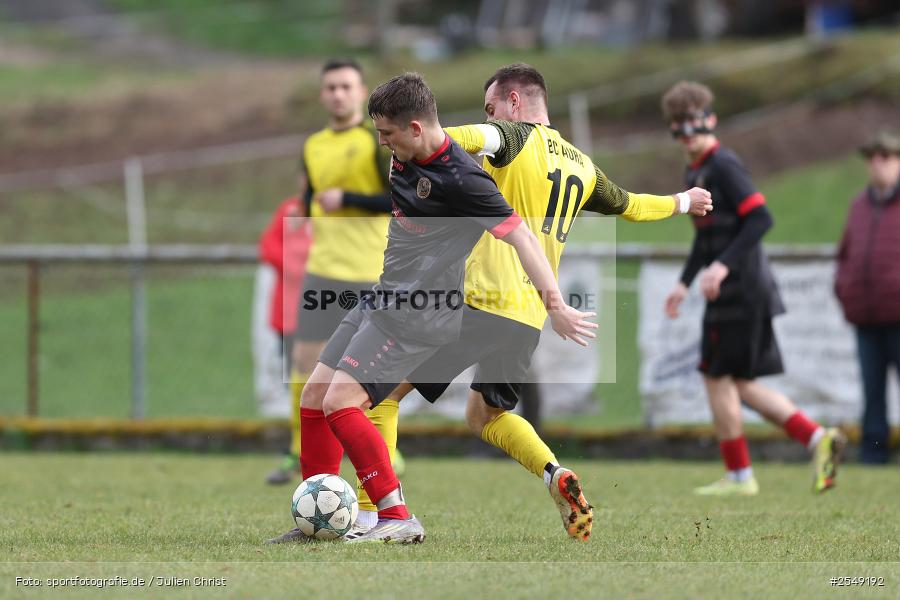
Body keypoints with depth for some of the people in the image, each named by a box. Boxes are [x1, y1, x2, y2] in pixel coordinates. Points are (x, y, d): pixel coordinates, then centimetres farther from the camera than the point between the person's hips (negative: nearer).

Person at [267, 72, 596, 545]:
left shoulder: (460, 179, -22)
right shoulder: (405, 158, 4)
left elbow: (519, 236, -23)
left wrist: (555, 306, -26)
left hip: (418, 318, -9)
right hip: (383, 301, 9)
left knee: (340, 402, -19)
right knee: (314, 397, 6)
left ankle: (398, 519, -18)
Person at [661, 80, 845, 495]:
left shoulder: (723, 166, -13)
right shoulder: (695, 172, 17)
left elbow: (760, 218, -21)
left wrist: (723, 265, -27)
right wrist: (684, 282, 26)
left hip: (741, 290, -10)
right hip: (733, 294, 10)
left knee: (718, 378, -2)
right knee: (742, 386, 10)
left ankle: (738, 476, 5)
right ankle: (818, 439, 6)